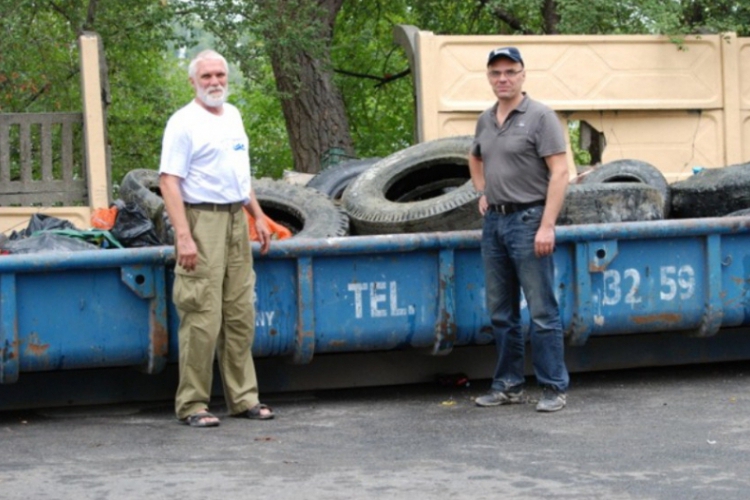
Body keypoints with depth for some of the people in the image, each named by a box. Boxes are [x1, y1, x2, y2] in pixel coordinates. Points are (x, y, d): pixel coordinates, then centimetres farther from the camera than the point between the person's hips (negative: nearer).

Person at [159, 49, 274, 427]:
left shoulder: (233, 116, 16)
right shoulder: (183, 123, -8)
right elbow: (168, 181, -15)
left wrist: (258, 216, 19)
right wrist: (183, 236, -23)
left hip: (236, 219, 8)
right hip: (202, 220, -8)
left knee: (240, 315, 9)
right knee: (202, 319, -9)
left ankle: (243, 398, 16)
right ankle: (192, 405, -3)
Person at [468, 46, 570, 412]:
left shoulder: (540, 117, -9)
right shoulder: (486, 120, 12)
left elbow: (559, 172, -14)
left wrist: (547, 226, -20)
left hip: (528, 220, -7)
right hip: (494, 221, 7)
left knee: (542, 311, -6)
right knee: (501, 312, 11)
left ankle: (554, 388, -1)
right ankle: (508, 385, 19)